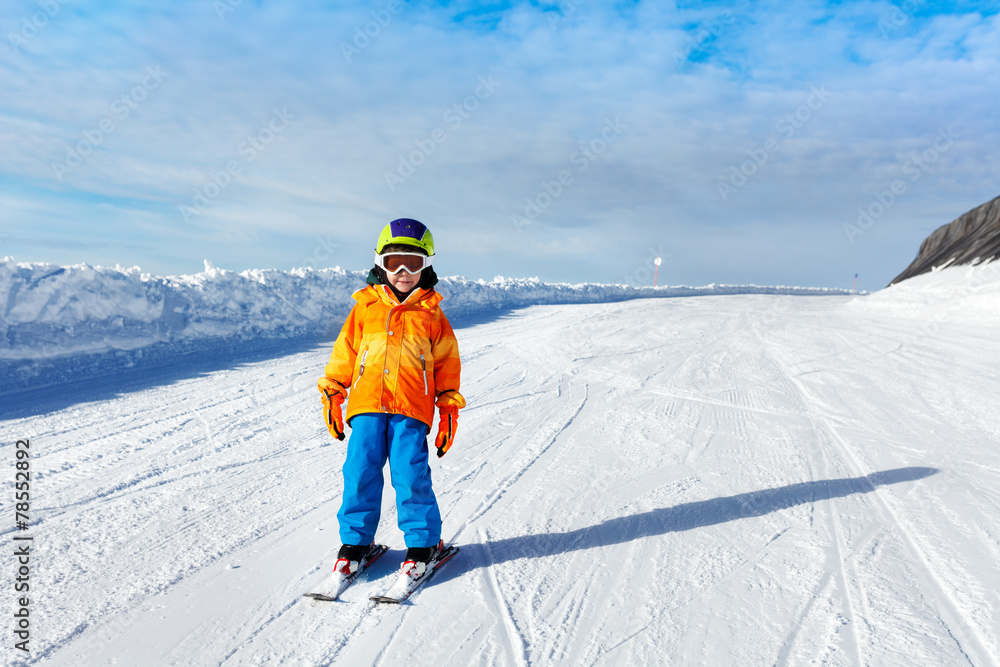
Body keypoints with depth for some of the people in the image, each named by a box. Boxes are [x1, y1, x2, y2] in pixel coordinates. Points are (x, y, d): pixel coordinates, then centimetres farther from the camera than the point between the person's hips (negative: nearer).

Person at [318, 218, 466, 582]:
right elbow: (344, 352, 16)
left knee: (411, 475, -4)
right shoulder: (365, 307, 11)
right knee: (360, 473, 3)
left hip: (411, 409, -2)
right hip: (367, 404, 2)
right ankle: (355, 540, 21)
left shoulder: (431, 313, 8)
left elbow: (447, 361, 11)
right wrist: (332, 394, 15)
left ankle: (423, 542, 15)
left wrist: (449, 407, 8)